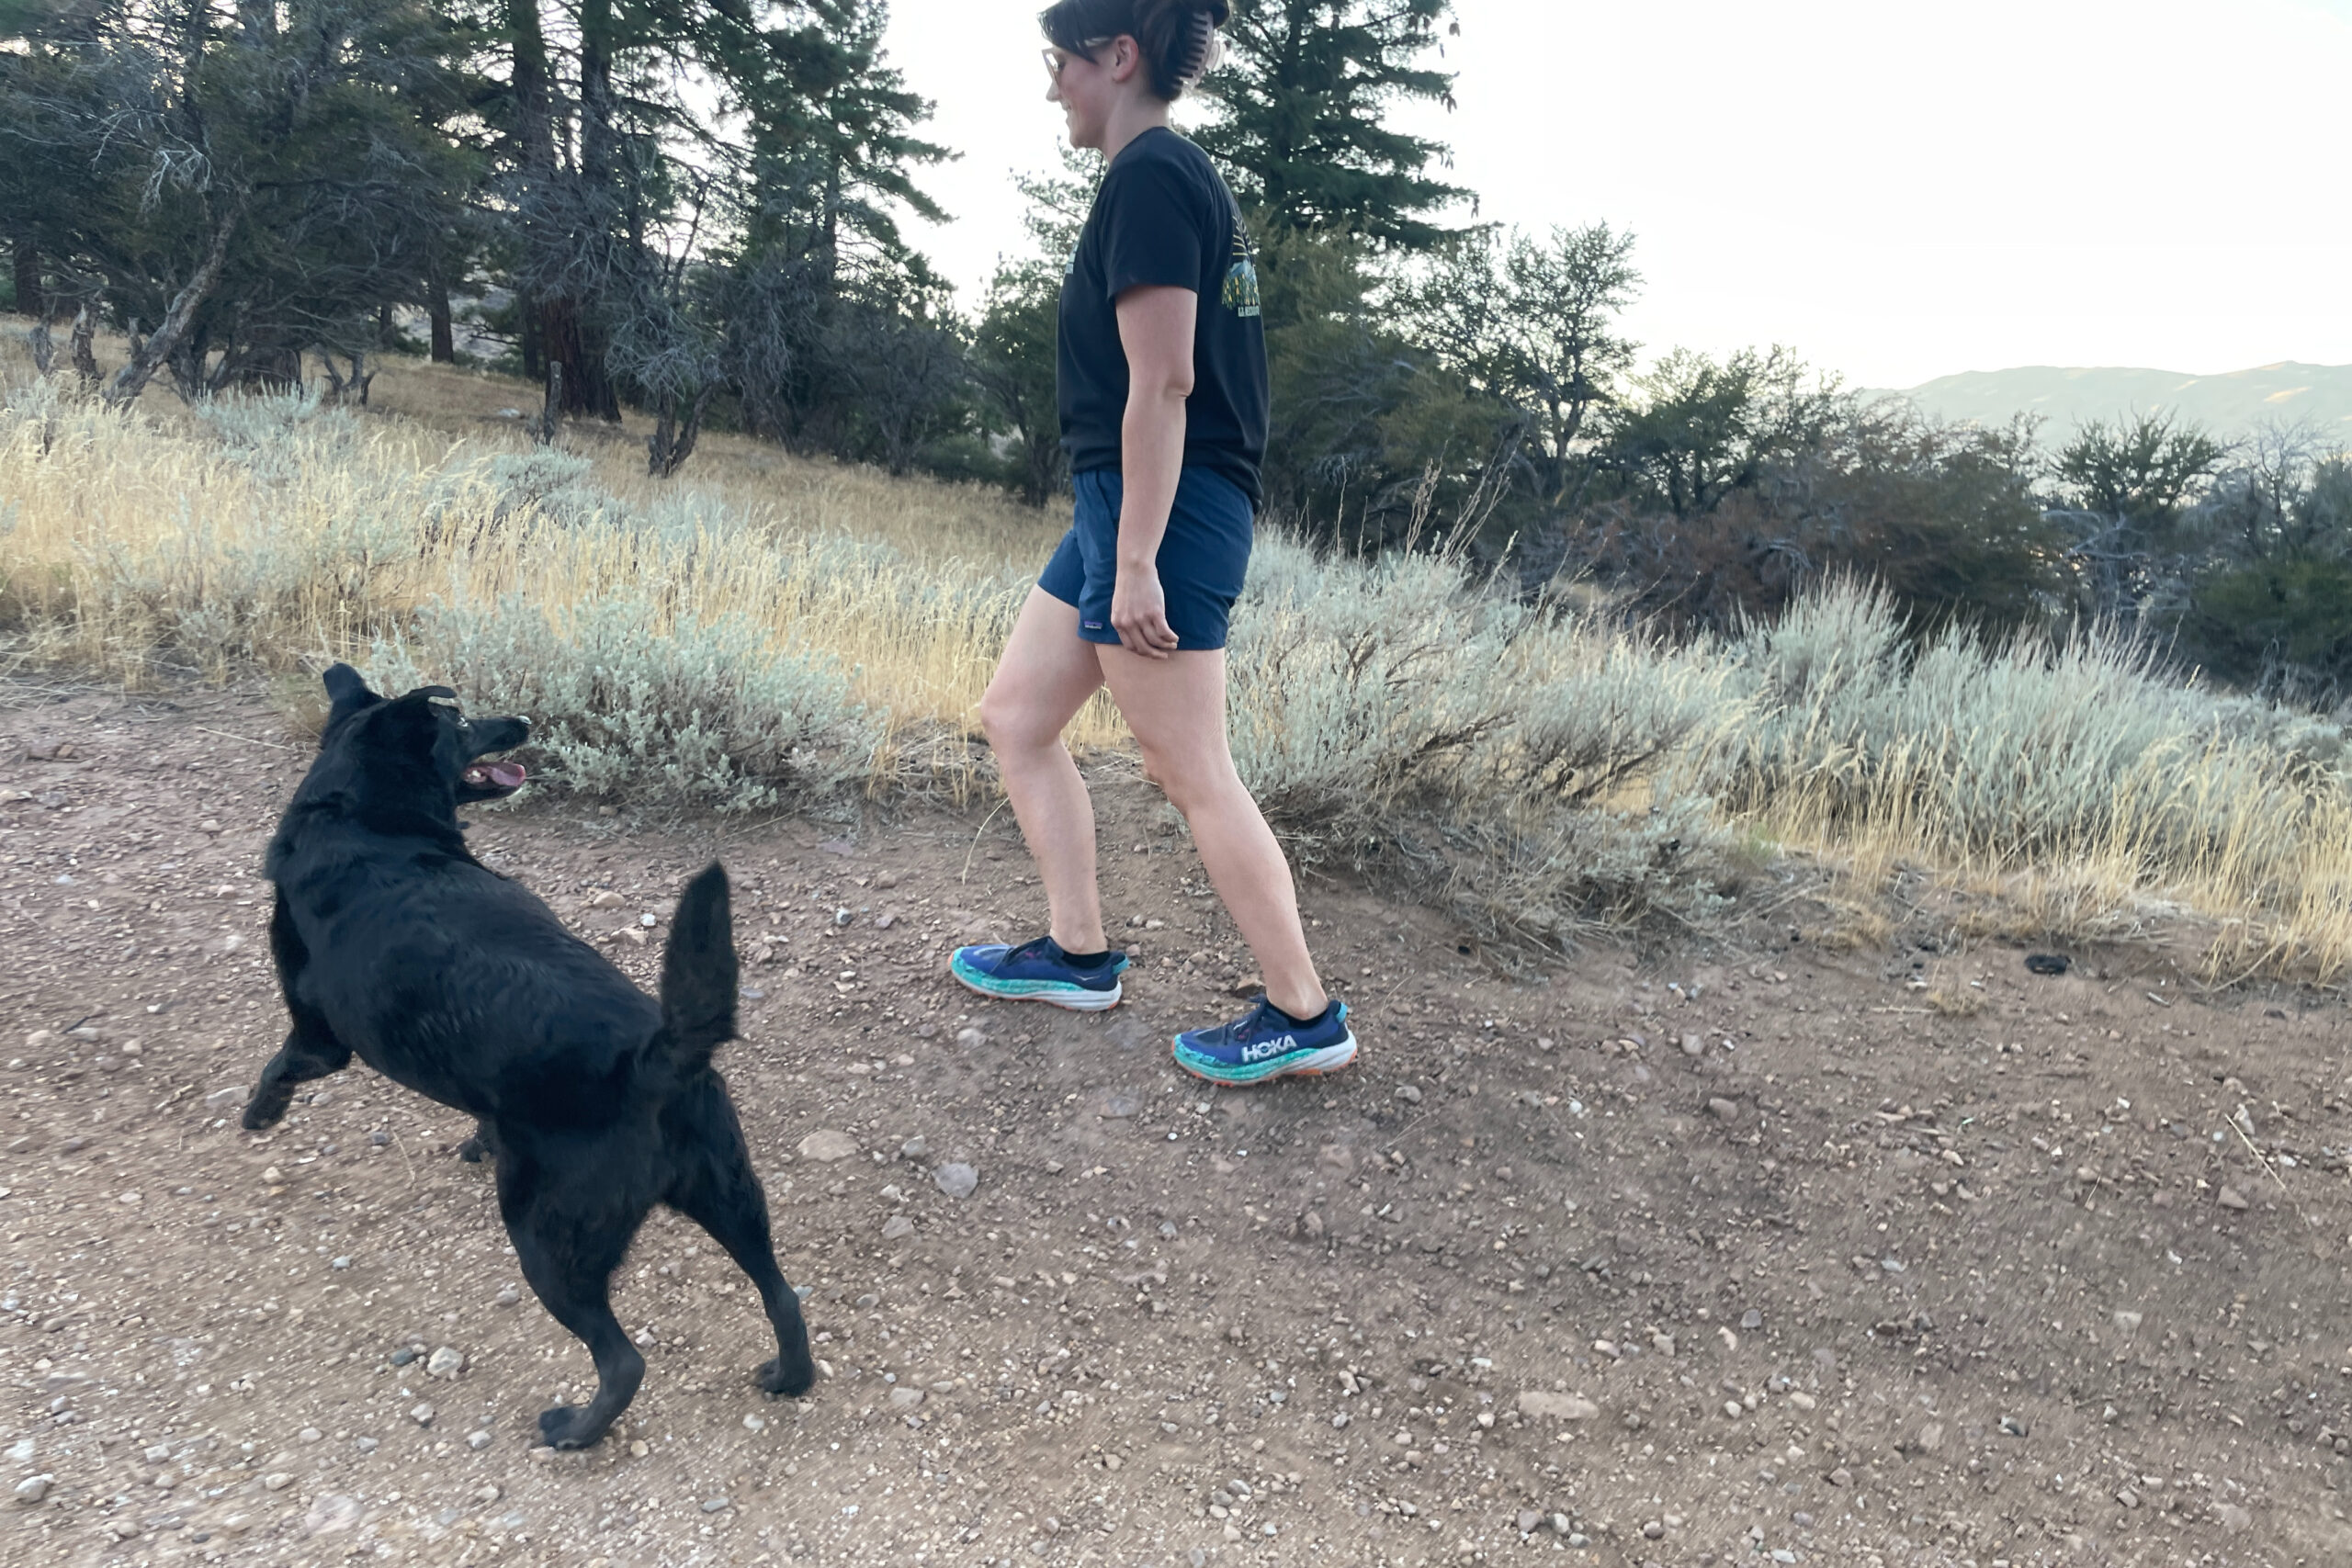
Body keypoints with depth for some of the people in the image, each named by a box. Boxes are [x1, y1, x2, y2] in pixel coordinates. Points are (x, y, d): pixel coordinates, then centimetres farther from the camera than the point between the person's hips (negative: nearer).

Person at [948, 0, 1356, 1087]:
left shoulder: (1149, 177, -12)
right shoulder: (1178, 176, 18)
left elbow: (1162, 381, -21)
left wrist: (1137, 560, -23)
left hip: (1157, 510, -10)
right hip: (1125, 508, 10)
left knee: (1192, 776, -4)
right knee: (1014, 717, 15)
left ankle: (1306, 1017, 7)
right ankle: (1078, 955, 23)